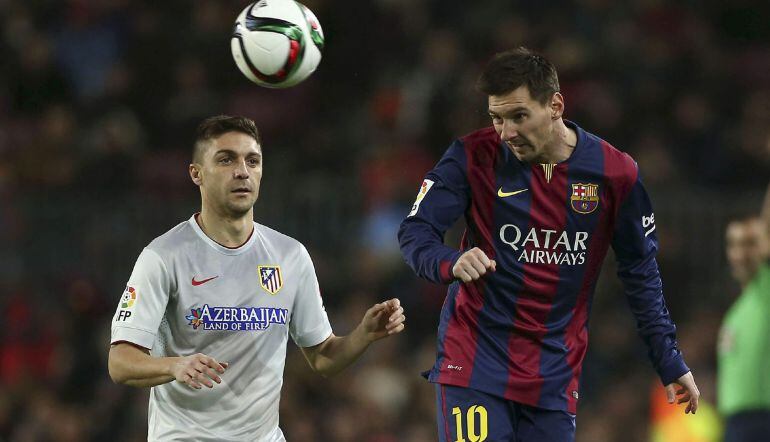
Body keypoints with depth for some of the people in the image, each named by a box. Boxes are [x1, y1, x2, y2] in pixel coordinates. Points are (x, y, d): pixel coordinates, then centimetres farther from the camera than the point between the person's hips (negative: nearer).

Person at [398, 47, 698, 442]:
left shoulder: (613, 173, -2)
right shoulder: (474, 157, -6)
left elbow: (641, 275, 8)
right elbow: (415, 231, -8)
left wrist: (670, 364, 9)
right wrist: (450, 263, -30)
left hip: (554, 375, 2)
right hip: (474, 360, -2)